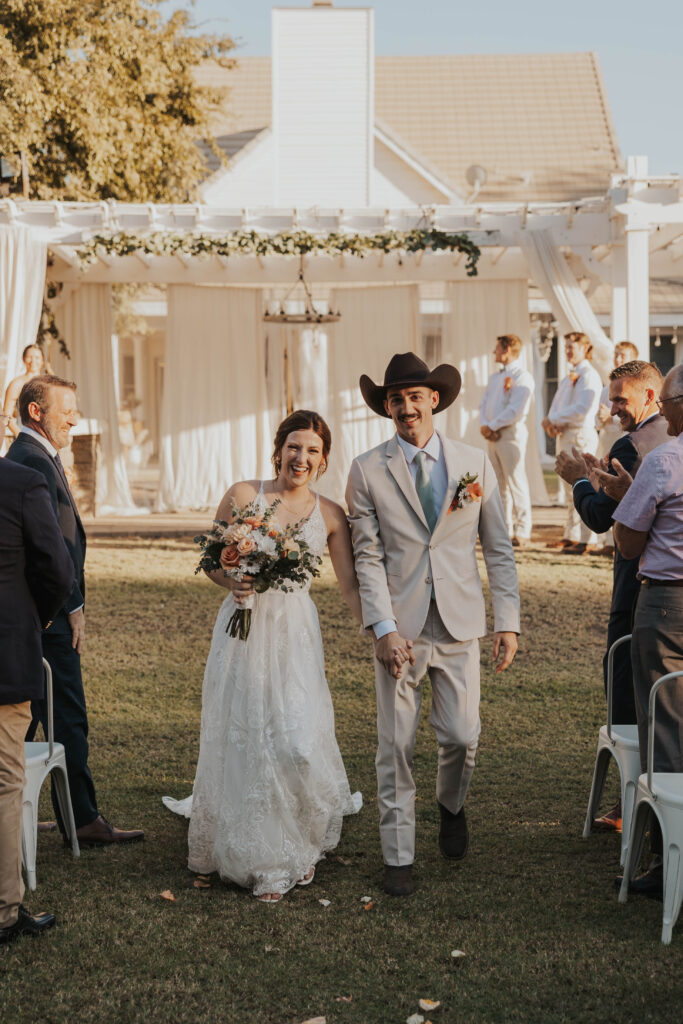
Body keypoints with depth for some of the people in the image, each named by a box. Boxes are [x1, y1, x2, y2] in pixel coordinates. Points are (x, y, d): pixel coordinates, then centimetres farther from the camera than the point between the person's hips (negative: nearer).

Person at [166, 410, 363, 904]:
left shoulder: (330, 515, 2)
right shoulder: (243, 495, -1)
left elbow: (351, 584, 4)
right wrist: (232, 582, -14)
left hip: (295, 635, 0)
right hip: (244, 628, 0)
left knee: (298, 742, -10)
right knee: (243, 740, 5)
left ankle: (299, 846, 17)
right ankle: (258, 857, 26)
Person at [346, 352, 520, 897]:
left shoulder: (475, 462, 5)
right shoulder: (367, 470, 1)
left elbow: (498, 548, 6)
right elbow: (368, 556, -2)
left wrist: (508, 621, 0)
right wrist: (384, 627, -12)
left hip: (459, 623, 1)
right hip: (399, 626, -1)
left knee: (462, 735, 1)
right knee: (395, 746, 2)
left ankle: (452, 805, 35)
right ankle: (398, 857, 16)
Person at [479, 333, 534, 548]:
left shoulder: (522, 377, -7)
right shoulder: (494, 377, 20)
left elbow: (515, 411, -16)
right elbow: (484, 404, 15)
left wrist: (492, 426, -12)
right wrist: (485, 425, -4)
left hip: (511, 434, -8)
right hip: (493, 436, 8)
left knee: (516, 484, -6)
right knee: (498, 485, 8)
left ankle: (522, 532, -3)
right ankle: (505, 529, 13)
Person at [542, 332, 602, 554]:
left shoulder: (589, 376, -9)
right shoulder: (569, 377, 19)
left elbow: (582, 408, -20)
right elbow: (557, 405, 16)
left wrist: (554, 419, -13)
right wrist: (552, 422, -5)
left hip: (581, 434, -9)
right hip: (565, 435, 9)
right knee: (569, 490, 12)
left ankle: (587, 540, -8)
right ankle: (571, 536, 18)